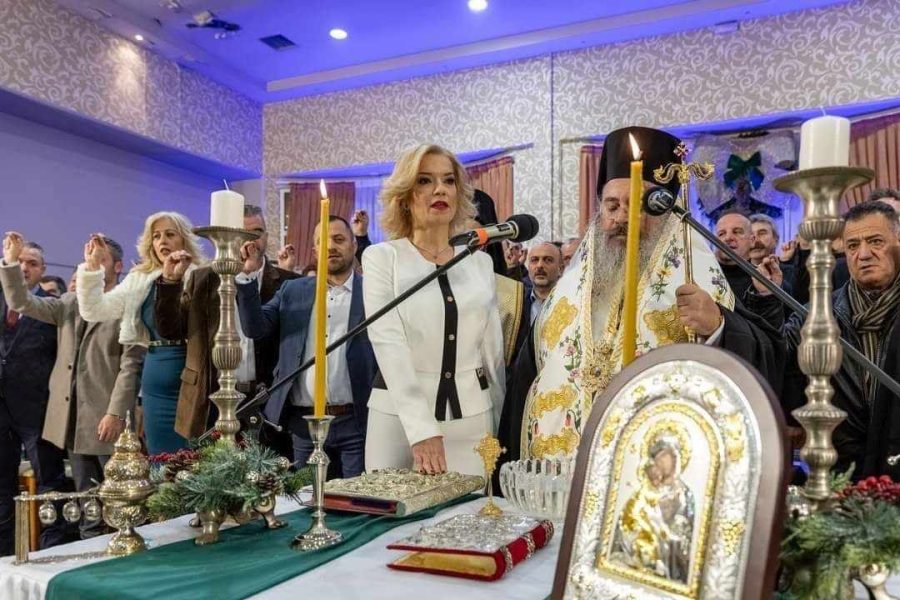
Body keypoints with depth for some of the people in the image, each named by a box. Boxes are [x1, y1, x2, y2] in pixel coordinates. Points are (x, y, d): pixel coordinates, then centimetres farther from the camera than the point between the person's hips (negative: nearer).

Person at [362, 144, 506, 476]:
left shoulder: (480, 262, 8)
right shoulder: (382, 257, -3)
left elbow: (492, 349, 12)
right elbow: (389, 343, -14)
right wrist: (421, 428, -22)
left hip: (471, 416, 3)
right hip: (400, 414, -3)